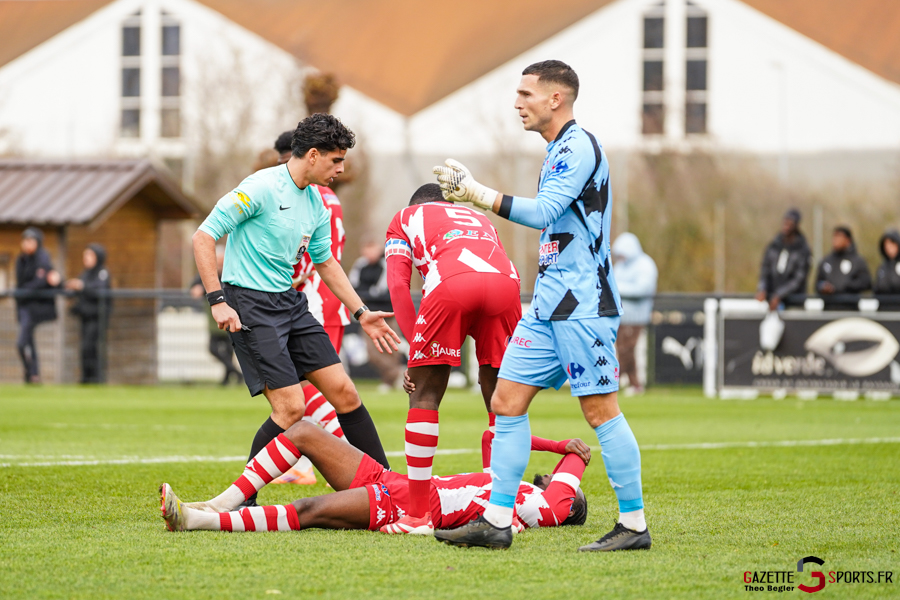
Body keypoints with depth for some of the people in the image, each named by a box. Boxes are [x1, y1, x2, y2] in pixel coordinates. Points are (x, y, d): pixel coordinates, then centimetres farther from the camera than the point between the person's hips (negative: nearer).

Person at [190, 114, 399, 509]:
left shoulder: (315, 202, 11)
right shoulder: (261, 188, -15)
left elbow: (325, 262, 25)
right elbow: (203, 236, -15)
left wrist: (361, 313, 22)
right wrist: (217, 300, -21)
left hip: (291, 301, 8)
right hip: (250, 306, -8)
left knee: (343, 391, 3)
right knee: (290, 407, -14)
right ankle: (241, 502, -2)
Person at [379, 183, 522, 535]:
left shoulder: (405, 219, 32)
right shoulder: (478, 219, 43)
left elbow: (398, 285, 17)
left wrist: (416, 347, 12)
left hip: (451, 283, -3)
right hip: (505, 281, 3)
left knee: (425, 395, 7)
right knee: (498, 396, 17)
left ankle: (417, 515, 4)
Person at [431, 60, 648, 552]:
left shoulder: (580, 146, -12)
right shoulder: (558, 151, 18)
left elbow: (543, 211, -21)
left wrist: (478, 193, -17)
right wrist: (474, 192, 21)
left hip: (583, 304, -10)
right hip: (550, 305, 10)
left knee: (600, 410, -7)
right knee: (506, 401, 6)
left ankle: (634, 525, -1)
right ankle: (496, 521, 7)